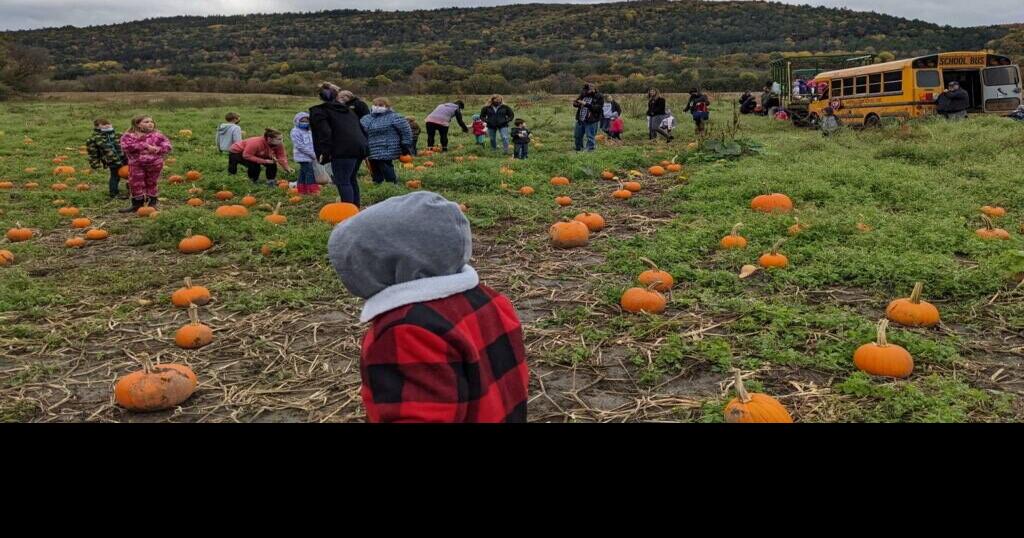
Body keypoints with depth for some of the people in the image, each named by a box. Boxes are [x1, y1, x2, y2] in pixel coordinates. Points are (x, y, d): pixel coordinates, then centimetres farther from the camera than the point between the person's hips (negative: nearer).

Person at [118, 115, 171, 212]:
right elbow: (127, 146, -18)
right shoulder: (129, 135, -1)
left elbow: (167, 146, -1)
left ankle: (152, 203, 22)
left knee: (152, 184, 10)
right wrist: (145, 146, -21)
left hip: (154, 164, 0)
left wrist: (157, 149, -21)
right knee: (135, 184, 2)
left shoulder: (157, 135, 4)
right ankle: (137, 204, 14)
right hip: (136, 164, 0)